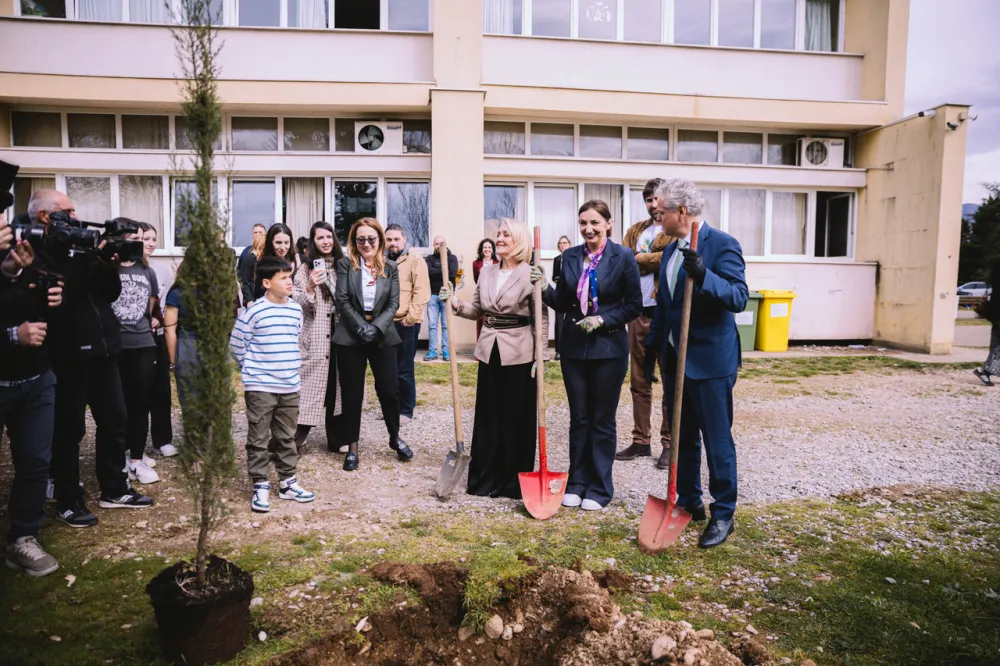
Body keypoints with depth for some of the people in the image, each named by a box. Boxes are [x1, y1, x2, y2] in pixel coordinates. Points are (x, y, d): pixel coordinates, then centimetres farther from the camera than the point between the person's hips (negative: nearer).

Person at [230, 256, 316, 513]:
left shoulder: (296, 309, 4)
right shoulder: (254, 311, -12)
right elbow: (236, 343, -5)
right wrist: (253, 368, 1)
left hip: (290, 386, 5)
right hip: (260, 387, -5)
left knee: (287, 437, 14)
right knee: (258, 439, 4)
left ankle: (287, 482, 26)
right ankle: (260, 487, 15)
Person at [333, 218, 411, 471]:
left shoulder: (390, 267, 5)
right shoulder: (345, 264, 1)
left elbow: (394, 303, -1)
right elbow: (342, 300, -6)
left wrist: (376, 327, -14)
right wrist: (361, 328, -15)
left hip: (383, 336, 1)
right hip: (350, 337, -1)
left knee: (390, 390, 1)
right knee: (352, 393, 4)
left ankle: (395, 438, 24)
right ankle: (352, 447, 16)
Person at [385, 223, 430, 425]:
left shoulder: (415, 260, -4)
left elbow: (422, 293, -11)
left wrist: (410, 318, -16)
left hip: (406, 323, -5)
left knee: (404, 370, 1)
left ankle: (406, 410, 13)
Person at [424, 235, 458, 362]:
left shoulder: (452, 258, 7)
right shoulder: (430, 258, 11)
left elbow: (452, 273, -11)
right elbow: (427, 271, -8)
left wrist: (435, 273, -6)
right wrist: (443, 271, -10)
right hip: (433, 295, 2)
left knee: (446, 325, 1)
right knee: (432, 324, 1)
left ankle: (446, 351, 6)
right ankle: (432, 351, 5)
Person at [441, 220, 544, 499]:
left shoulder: (530, 275, -9)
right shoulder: (486, 271, 8)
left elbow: (541, 320, -8)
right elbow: (477, 310, 11)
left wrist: (540, 357, -12)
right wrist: (453, 302, -6)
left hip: (519, 353, -5)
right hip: (489, 351, 5)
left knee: (517, 418, 4)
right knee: (487, 416, 11)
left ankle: (514, 482, 18)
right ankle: (486, 478, 23)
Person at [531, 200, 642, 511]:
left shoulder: (623, 257, -7)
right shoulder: (570, 257, 5)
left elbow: (634, 306, -5)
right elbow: (563, 304, 7)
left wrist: (603, 319, -16)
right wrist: (544, 287, -10)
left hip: (608, 348, -3)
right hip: (574, 347, 4)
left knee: (603, 420, 7)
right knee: (578, 418, 12)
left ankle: (599, 488, 20)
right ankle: (577, 483, 23)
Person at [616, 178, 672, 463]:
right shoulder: (635, 230, 17)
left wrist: (641, 258, -7)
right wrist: (654, 261, -11)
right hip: (638, 311, 6)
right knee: (639, 380, 11)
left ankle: (670, 443, 11)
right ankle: (641, 440, 21)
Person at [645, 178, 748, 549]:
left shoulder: (722, 245, -12)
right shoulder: (670, 251, 13)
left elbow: (739, 297, -22)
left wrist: (703, 275, -36)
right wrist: (652, 348, 19)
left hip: (710, 361, -8)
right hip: (675, 359, 8)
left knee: (717, 440, 2)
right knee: (681, 437, 16)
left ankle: (723, 515, 15)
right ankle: (689, 503, 30)